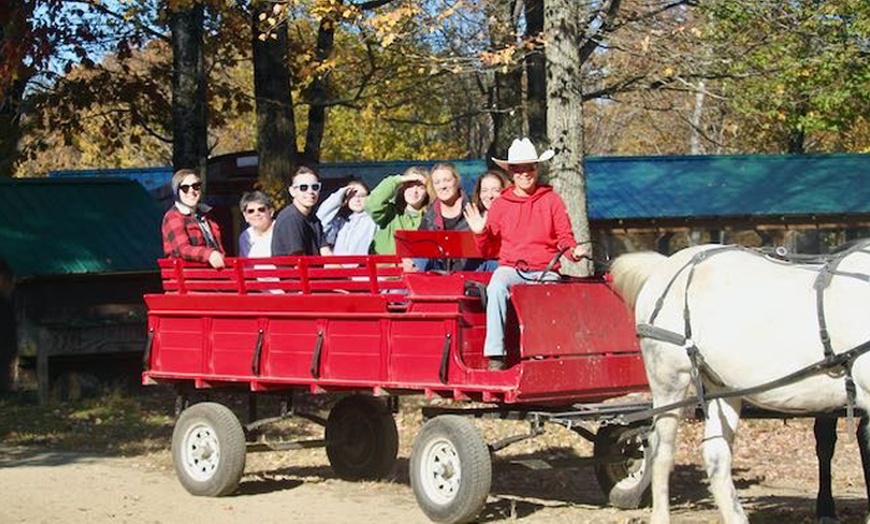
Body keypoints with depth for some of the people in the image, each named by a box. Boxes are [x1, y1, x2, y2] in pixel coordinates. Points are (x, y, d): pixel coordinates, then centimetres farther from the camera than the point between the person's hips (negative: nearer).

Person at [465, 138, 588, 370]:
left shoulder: (551, 200, 9)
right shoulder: (500, 205, 12)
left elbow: (565, 237, 8)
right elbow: (490, 251, 14)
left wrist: (574, 251, -13)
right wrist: (481, 233, -6)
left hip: (545, 271, 0)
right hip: (511, 268, 0)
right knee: (496, 288, -34)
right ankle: (495, 354, -36)